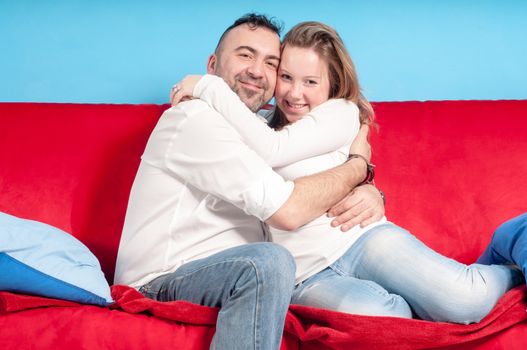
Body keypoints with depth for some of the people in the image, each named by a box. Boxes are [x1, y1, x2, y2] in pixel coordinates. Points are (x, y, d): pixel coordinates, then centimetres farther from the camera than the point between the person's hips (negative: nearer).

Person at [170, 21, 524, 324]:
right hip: (307, 277, 2)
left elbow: (272, 150, -14)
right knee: (382, 316, -34)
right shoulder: (260, 125, 19)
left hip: (359, 240, -1)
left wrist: (210, 87, -10)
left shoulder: (341, 114, 3)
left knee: (467, 300, -25)